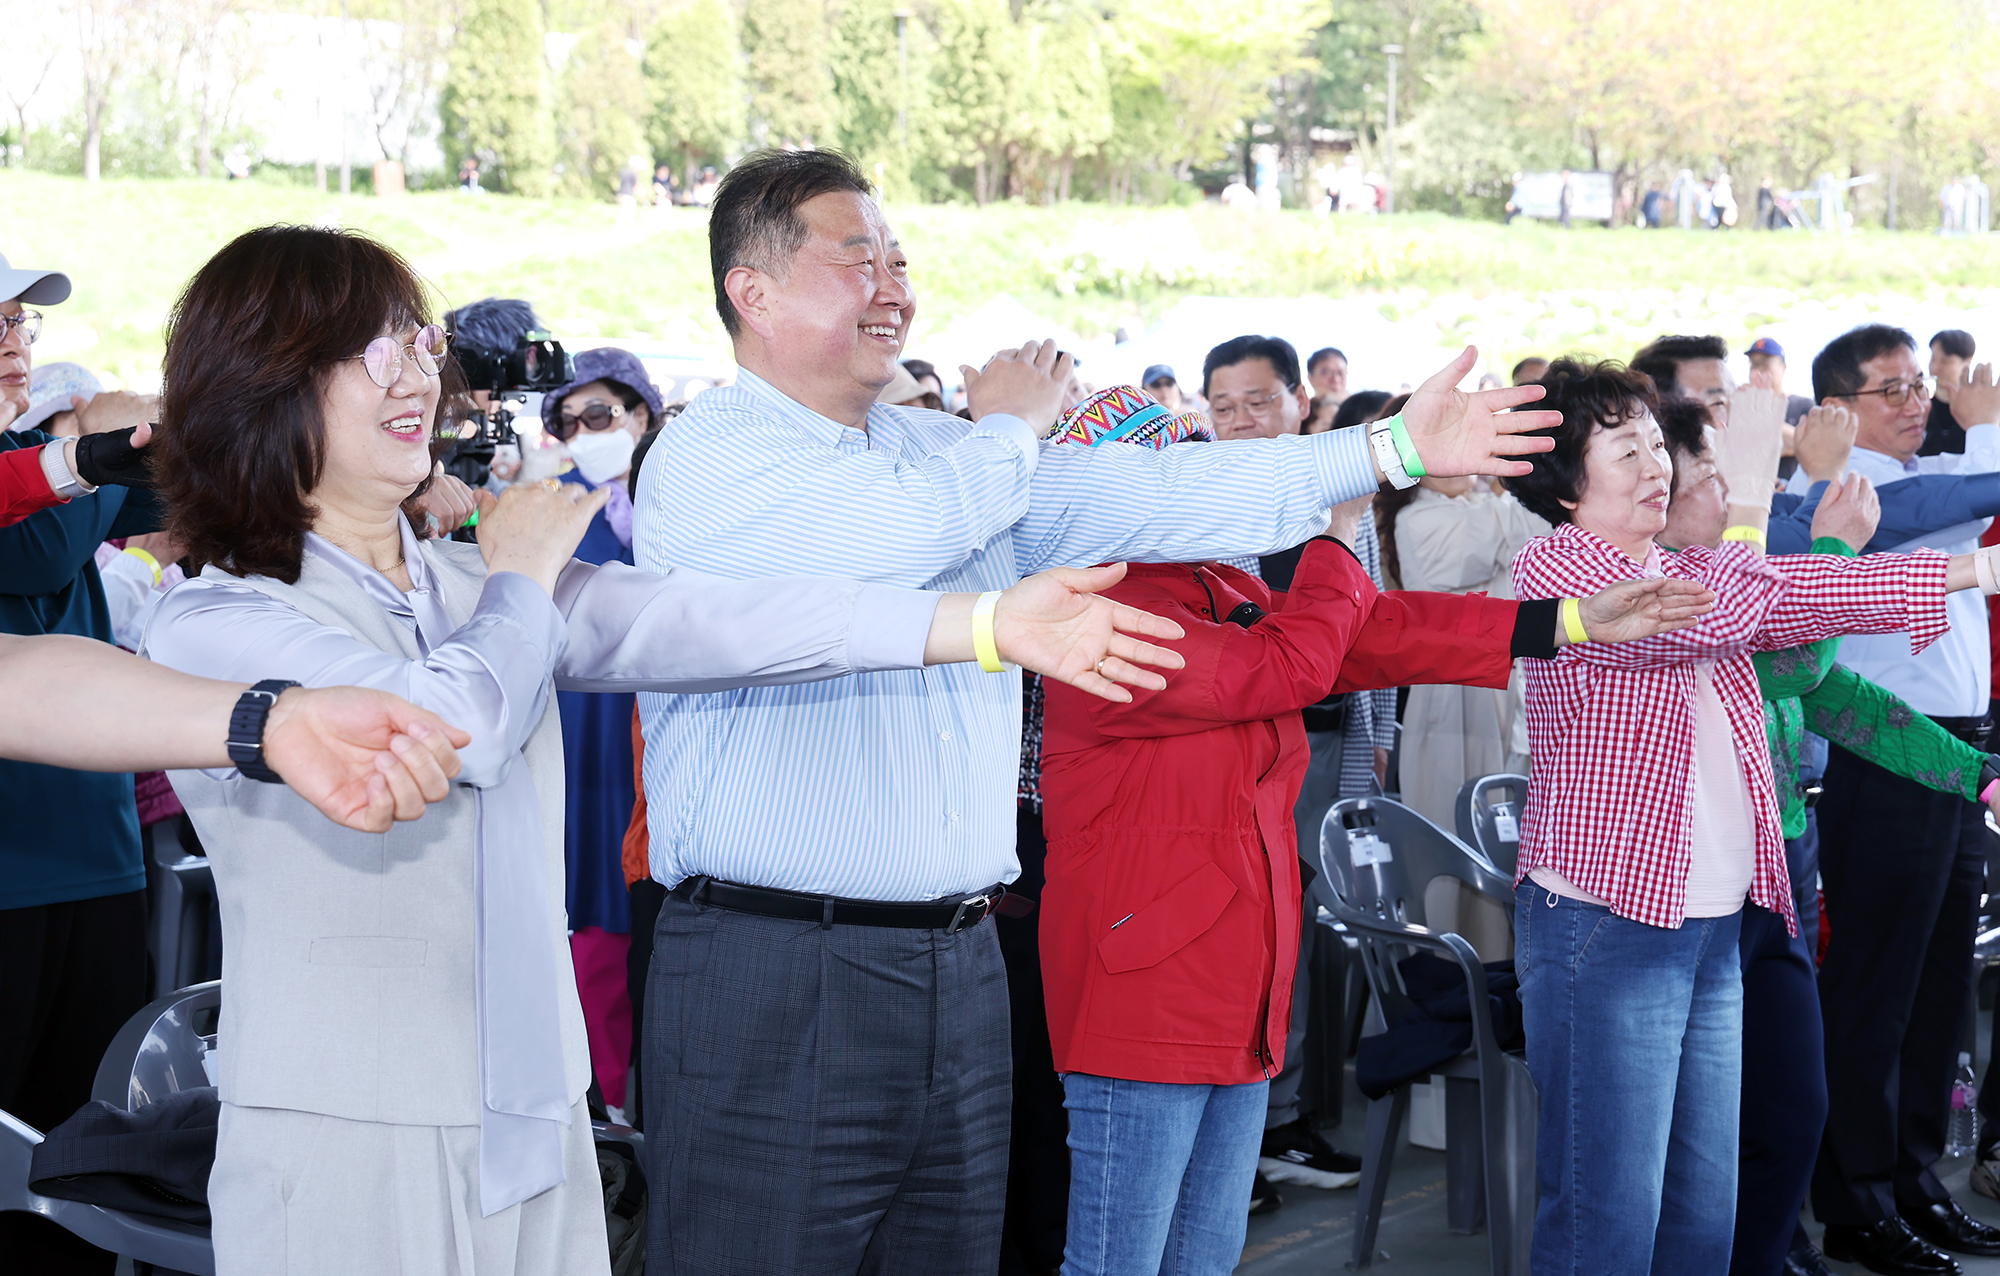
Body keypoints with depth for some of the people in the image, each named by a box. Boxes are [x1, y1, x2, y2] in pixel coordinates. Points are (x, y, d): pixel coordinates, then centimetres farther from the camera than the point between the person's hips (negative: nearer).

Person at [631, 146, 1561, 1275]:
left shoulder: (942, 452, 18)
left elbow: (1142, 494, 12)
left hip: (958, 963, 7)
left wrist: (1388, 452, 9)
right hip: (774, 973, -7)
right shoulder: (709, 455, -7)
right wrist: (1008, 427, -1)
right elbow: (901, 530, -22)